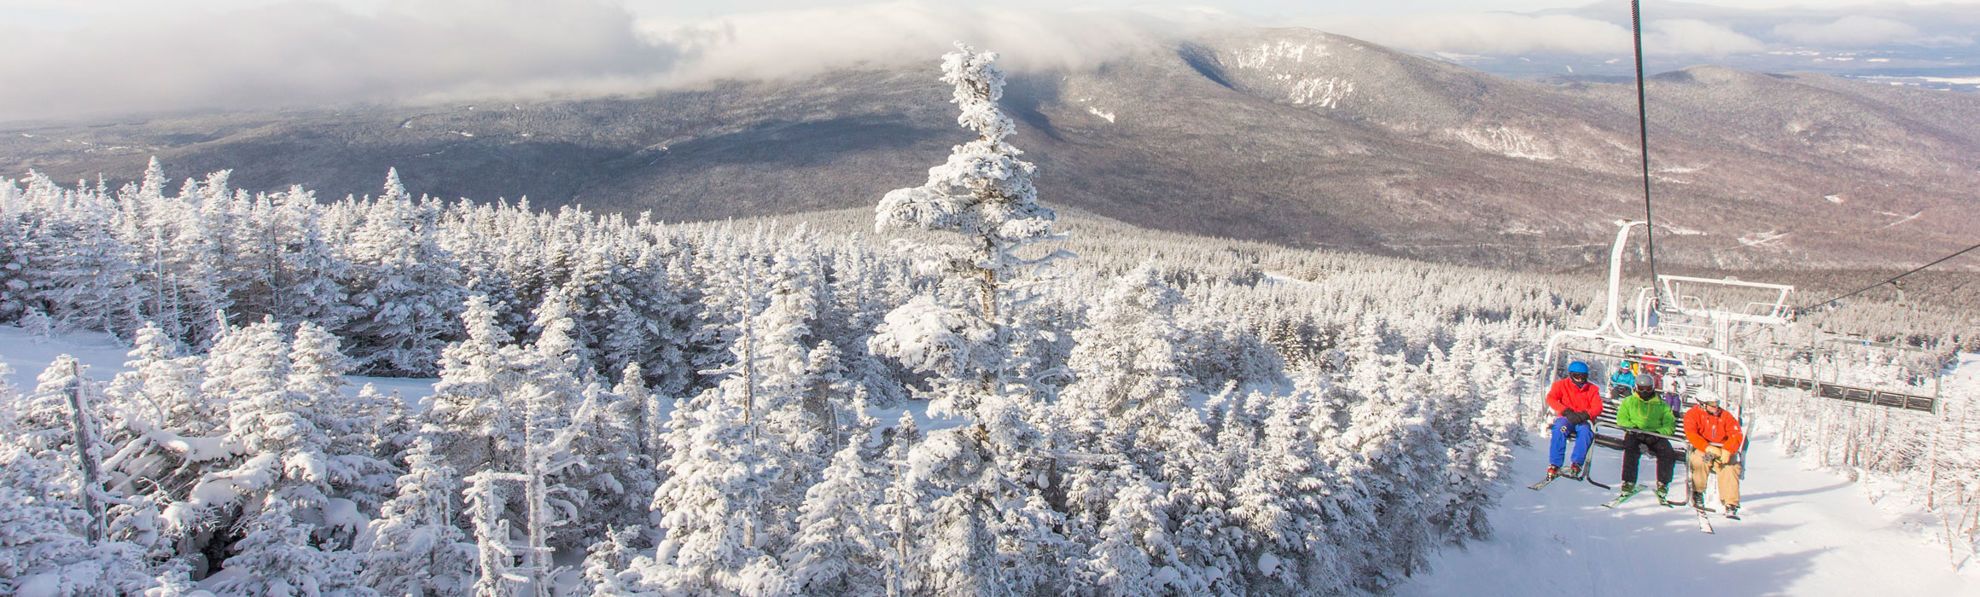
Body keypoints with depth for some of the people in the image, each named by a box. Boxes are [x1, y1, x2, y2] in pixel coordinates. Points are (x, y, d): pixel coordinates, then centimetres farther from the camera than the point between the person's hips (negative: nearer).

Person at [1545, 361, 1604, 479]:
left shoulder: (1592, 389, 12)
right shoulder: (1561, 385, 9)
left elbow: (1598, 408, -1)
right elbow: (1550, 399, -6)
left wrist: (1584, 415, -22)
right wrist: (1566, 411, -21)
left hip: (1583, 421, 1)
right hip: (1565, 419, -1)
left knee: (1585, 431, -35)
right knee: (1560, 429, -36)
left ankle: (1577, 465, -38)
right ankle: (1554, 465, -38)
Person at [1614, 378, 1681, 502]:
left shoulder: (1662, 405, 17)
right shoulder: (1628, 401, 17)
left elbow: (1670, 424, 6)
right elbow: (1621, 419, 5)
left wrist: (1658, 433, -15)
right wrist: (1634, 428, -15)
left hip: (1655, 435, 1)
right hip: (1635, 435, -1)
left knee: (1668, 453, -26)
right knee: (1631, 450, -34)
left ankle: (1663, 484, -14)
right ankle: (1628, 483, -32)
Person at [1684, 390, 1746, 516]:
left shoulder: (1725, 415, 6)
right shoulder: (1693, 415, 0)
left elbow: (1736, 435, -2)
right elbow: (1691, 435, -15)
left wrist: (1727, 451, -20)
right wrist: (1708, 448, -29)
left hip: (1723, 452, 2)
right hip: (1701, 450, -2)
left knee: (1730, 467, -26)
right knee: (1700, 460, -34)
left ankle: (1731, 505, -25)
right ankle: (1697, 493, -11)